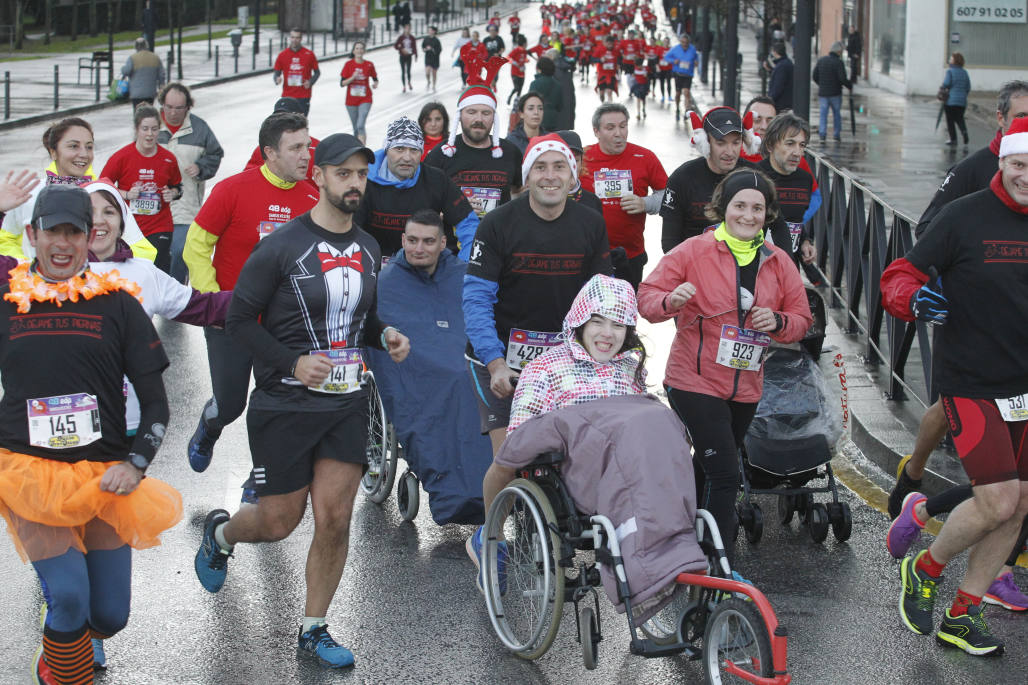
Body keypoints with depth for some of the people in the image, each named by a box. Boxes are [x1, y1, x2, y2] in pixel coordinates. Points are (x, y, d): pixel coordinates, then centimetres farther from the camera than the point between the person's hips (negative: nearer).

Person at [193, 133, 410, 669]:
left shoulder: (368, 249, 8)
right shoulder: (282, 247, -11)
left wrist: (385, 335, 0)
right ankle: (220, 533, 40)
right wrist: (293, 362, -19)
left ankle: (313, 630, 15)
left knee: (335, 519, -1)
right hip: (285, 404, -4)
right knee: (278, 522, 5)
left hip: (346, 402, 5)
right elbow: (240, 319, -8)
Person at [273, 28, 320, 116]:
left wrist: (310, 82, -10)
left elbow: (317, 72, 8)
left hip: (304, 96, -2)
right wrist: (277, 80, -15)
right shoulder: (282, 55, 2)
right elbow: (277, 73, 9)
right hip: (287, 97, 2)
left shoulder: (309, 54, -1)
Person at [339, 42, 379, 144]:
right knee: (356, 128, 12)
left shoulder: (369, 65, -1)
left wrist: (375, 84, -10)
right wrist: (353, 77, -19)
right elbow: (342, 83, -3)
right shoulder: (348, 64, -1)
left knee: (360, 125, -19)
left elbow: (375, 79, 12)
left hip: (365, 100, -2)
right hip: (351, 101, 2)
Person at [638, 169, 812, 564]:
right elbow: (647, 297, -7)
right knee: (724, 475, -13)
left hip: (745, 390, 6)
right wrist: (671, 300, -30)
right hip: (695, 383, -5)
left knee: (709, 471, 18)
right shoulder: (693, 252, -7)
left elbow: (802, 320, 11)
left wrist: (777, 322, -11)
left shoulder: (778, 263, 7)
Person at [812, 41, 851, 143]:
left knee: (823, 113, 7)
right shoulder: (838, 62, -13)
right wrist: (850, 86, -1)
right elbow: (842, 78, -18)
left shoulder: (821, 60, 4)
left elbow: (814, 76, 7)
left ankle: (822, 133, -6)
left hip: (822, 93, 3)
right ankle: (836, 135, 12)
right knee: (837, 113, 11)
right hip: (835, 93, -3)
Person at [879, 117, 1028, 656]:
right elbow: (900, 277, -8)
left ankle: (961, 617, 22)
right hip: (972, 385, -5)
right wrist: (916, 299, -28)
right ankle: (922, 571, 15)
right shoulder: (965, 217, -9)